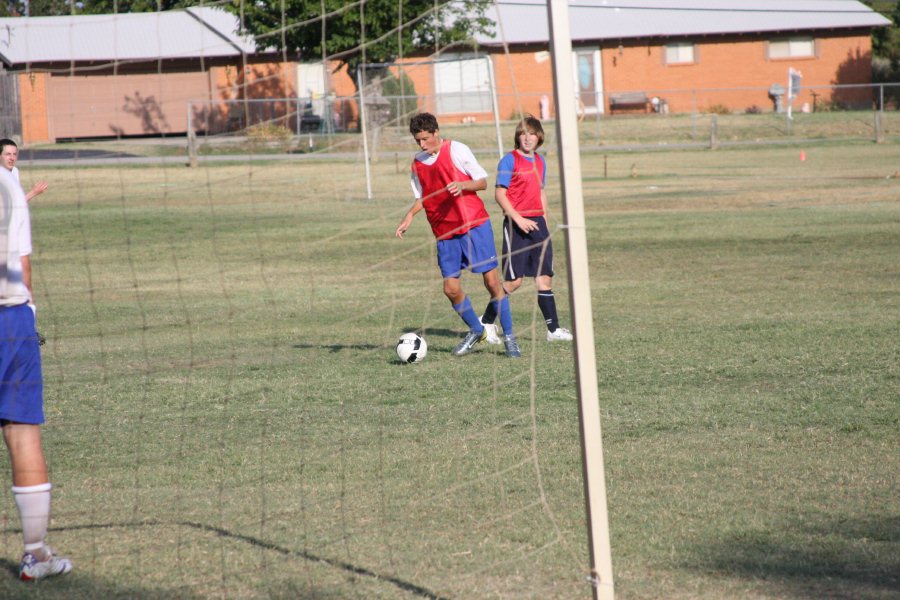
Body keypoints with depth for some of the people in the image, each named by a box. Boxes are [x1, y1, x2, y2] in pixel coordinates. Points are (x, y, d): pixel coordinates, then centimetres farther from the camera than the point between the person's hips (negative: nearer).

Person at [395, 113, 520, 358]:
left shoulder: (456, 150, -5)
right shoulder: (417, 162, 8)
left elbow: (482, 181, -2)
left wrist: (462, 185, -22)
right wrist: (410, 216, 0)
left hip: (474, 224, -4)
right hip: (445, 232, 4)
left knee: (491, 280, -6)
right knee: (451, 288, -2)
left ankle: (509, 337, 4)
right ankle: (476, 331, 21)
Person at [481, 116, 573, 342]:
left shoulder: (540, 161, 14)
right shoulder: (510, 160, -7)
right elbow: (499, 194, -11)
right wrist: (517, 218, -18)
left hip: (537, 223, 6)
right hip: (516, 225, -6)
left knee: (545, 278, 4)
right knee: (514, 280, -6)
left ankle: (553, 329, 6)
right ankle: (485, 322, 7)